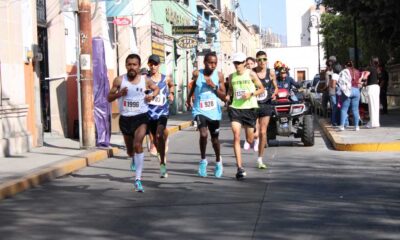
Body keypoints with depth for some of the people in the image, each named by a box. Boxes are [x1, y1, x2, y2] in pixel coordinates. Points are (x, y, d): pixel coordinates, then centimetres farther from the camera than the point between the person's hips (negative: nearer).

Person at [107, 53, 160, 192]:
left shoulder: (145, 80, -3)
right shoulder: (119, 80, -5)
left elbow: (156, 88, 17)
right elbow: (109, 98, 0)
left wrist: (152, 96, -5)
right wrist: (119, 93, -20)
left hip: (141, 117, -2)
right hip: (125, 118, 2)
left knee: (137, 145, -22)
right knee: (129, 150, 16)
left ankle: (138, 179, -20)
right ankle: (134, 159, 56)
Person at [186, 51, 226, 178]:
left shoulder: (219, 75, -5)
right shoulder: (197, 74, -6)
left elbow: (223, 96, -5)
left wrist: (214, 86, -18)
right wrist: (189, 98, 20)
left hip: (214, 112, 2)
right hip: (200, 110, -2)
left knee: (215, 139, 14)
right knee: (203, 134, -24)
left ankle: (218, 163, 38)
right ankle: (203, 160, -2)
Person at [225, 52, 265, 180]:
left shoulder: (251, 74, -1)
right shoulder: (232, 76, 8)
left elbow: (262, 89, 4)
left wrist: (251, 94, -13)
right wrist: (228, 95, 2)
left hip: (250, 108, -2)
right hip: (235, 108, 2)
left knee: (249, 140, 8)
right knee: (236, 137, -15)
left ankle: (255, 134, 50)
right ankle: (240, 167, -16)